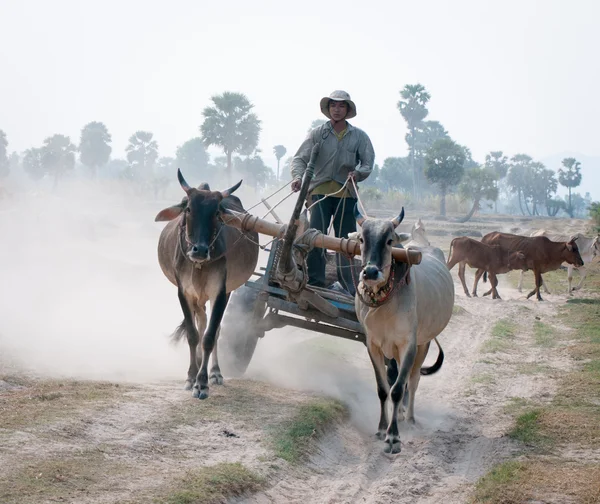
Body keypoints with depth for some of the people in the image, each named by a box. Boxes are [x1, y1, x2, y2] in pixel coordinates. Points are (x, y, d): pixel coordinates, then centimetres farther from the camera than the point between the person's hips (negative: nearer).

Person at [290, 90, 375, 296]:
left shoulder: (359, 136, 10)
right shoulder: (317, 134, 6)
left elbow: (368, 163, 7)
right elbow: (300, 158, -1)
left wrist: (357, 173, -14)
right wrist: (298, 176, -20)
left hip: (346, 193, 1)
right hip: (320, 191, -1)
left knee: (346, 238, 3)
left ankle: (347, 285, 11)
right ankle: (315, 281, -8)